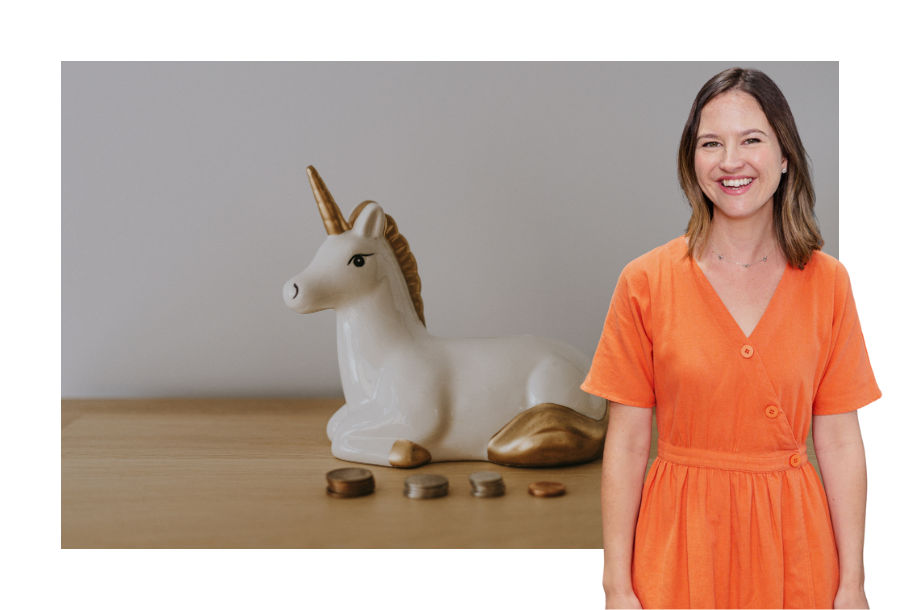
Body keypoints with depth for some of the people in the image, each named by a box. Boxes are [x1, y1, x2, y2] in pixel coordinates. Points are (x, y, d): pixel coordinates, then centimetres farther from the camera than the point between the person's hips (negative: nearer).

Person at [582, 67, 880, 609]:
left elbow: (840, 442, -1)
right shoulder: (646, 282, -6)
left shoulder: (827, 282, -1)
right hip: (680, 542, -1)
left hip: (792, 541, 2)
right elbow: (626, 444, -5)